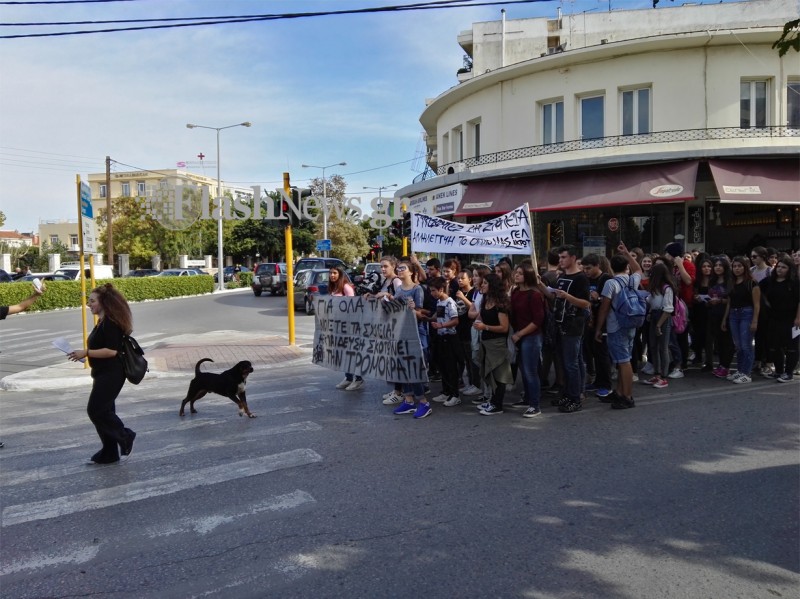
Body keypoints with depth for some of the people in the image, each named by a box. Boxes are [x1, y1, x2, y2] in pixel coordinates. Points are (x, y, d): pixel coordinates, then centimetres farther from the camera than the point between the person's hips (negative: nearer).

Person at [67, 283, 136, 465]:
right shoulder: (103, 321, 14)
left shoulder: (110, 323, -18)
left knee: (95, 410, -8)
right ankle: (109, 453, 19)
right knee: (103, 411, 12)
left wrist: (86, 353, -21)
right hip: (103, 374, 10)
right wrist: (85, 354, 13)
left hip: (111, 375, -10)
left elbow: (111, 351, -25)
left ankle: (125, 437, 7)